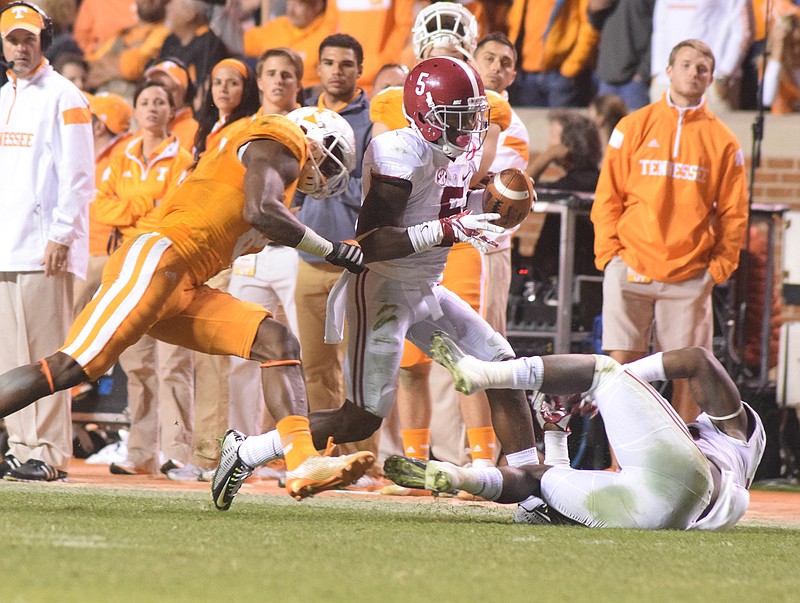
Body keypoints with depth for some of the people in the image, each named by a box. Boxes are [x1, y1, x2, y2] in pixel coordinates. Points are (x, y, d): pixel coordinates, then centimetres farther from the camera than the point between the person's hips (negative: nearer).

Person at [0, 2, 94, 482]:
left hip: (44, 247, -8)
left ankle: (50, 455, -8)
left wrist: (61, 235, -17)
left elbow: (77, 176, -10)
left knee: (46, 351, -9)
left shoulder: (64, 98, -5)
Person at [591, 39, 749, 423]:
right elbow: (607, 197, 7)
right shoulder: (633, 127, 7)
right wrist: (609, 254, -3)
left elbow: (733, 212, 9)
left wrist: (720, 268, -1)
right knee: (622, 365, -6)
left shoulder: (722, 140, 8)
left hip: (689, 276, 1)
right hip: (630, 270, 0)